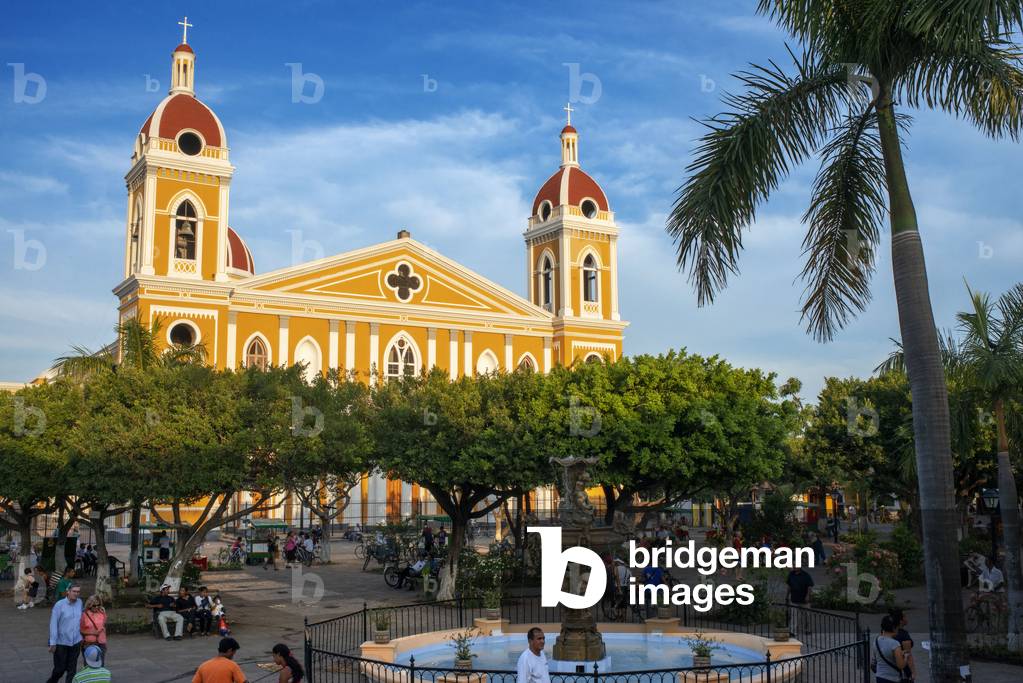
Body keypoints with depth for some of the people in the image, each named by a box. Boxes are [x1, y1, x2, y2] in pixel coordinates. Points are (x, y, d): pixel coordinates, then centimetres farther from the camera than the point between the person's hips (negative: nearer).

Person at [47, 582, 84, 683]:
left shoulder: (80, 603, 0)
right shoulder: (59, 605, -13)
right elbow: (53, 624, -12)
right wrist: (53, 643, -14)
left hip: (75, 642, 3)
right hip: (61, 643, -3)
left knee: (72, 669, 6)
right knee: (60, 668, 7)